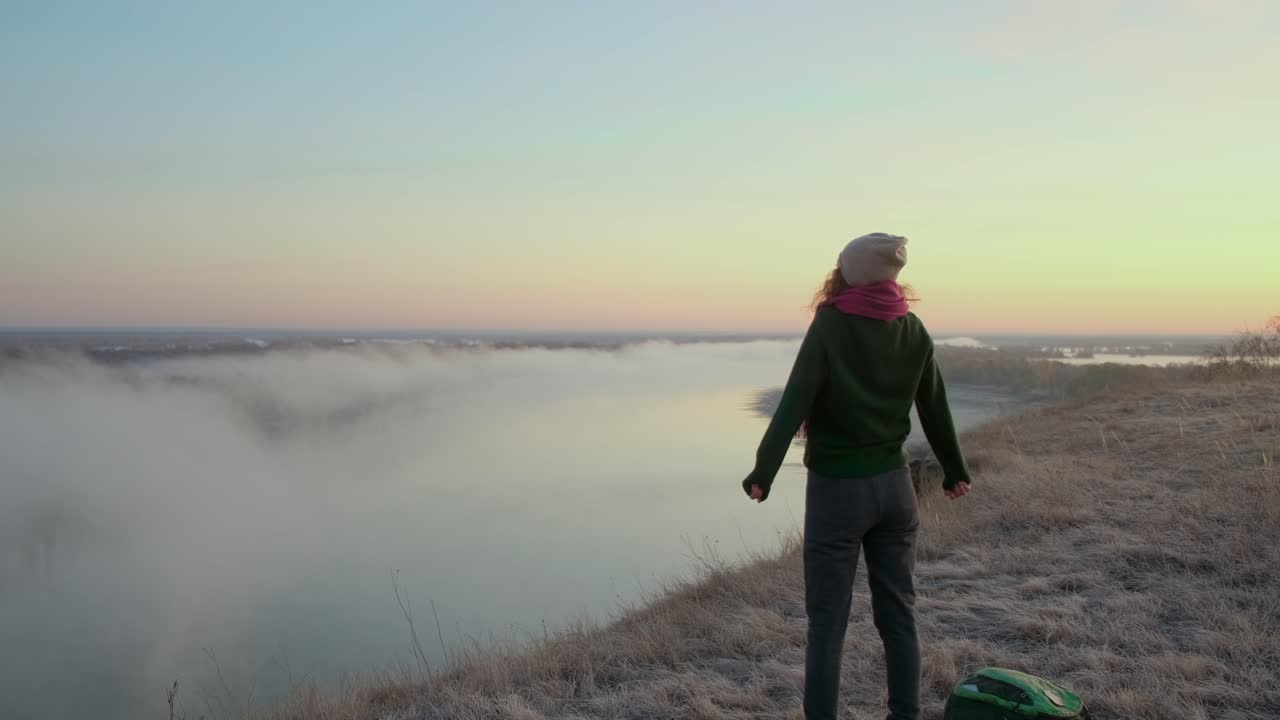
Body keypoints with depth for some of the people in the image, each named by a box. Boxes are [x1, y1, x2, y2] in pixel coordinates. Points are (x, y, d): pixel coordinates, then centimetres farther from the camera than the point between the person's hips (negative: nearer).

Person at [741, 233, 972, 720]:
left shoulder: (830, 326, -10)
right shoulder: (914, 331, 5)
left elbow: (794, 404, -17)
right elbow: (936, 411, 12)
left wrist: (763, 473, -18)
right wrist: (955, 472, 25)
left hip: (837, 488, -5)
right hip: (893, 485, 5)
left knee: (827, 622, 1)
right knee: (898, 614, 13)